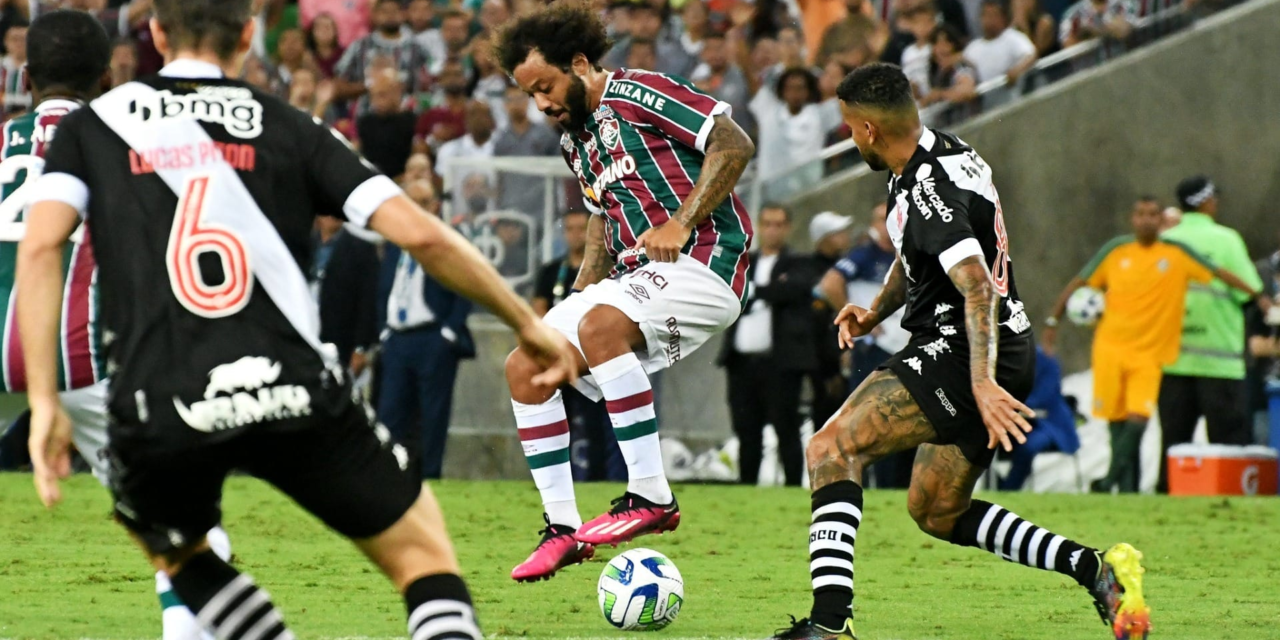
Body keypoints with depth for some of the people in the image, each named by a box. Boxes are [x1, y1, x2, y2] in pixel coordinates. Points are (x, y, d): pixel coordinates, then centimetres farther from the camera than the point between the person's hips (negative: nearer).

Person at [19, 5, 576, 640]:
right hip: (294, 390, 0)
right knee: (425, 559, 13)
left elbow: (41, 245, -3)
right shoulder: (286, 127, 14)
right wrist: (527, 323, 17)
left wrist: (44, 403, -2)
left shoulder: (90, 127, 14)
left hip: (158, 405, 0)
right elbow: (419, 232, 6)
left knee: (177, 552, 32)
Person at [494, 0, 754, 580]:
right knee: (525, 368, -2)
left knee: (600, 325, -35)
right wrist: (582, 287, 15)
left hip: (705, 260, -9)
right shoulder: (574, 138, 18)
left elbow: (735, 144, -16)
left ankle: (651, 497, -29)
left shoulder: (637, 96, -9)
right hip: (635, 275, 9)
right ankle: (562, 528, 3)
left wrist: (681, 224, -22)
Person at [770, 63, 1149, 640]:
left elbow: (978, 288, -30)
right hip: (1008, 358, 11)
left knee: (832, 447, -18)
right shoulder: (941, 156, 13)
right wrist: (875, 312, 13)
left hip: (963, 353, -11)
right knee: (935, 512, 20)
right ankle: (1093, 569, 11)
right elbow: (914, 255, 29)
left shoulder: (931, 190, -20)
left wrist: (982, 383, -38)